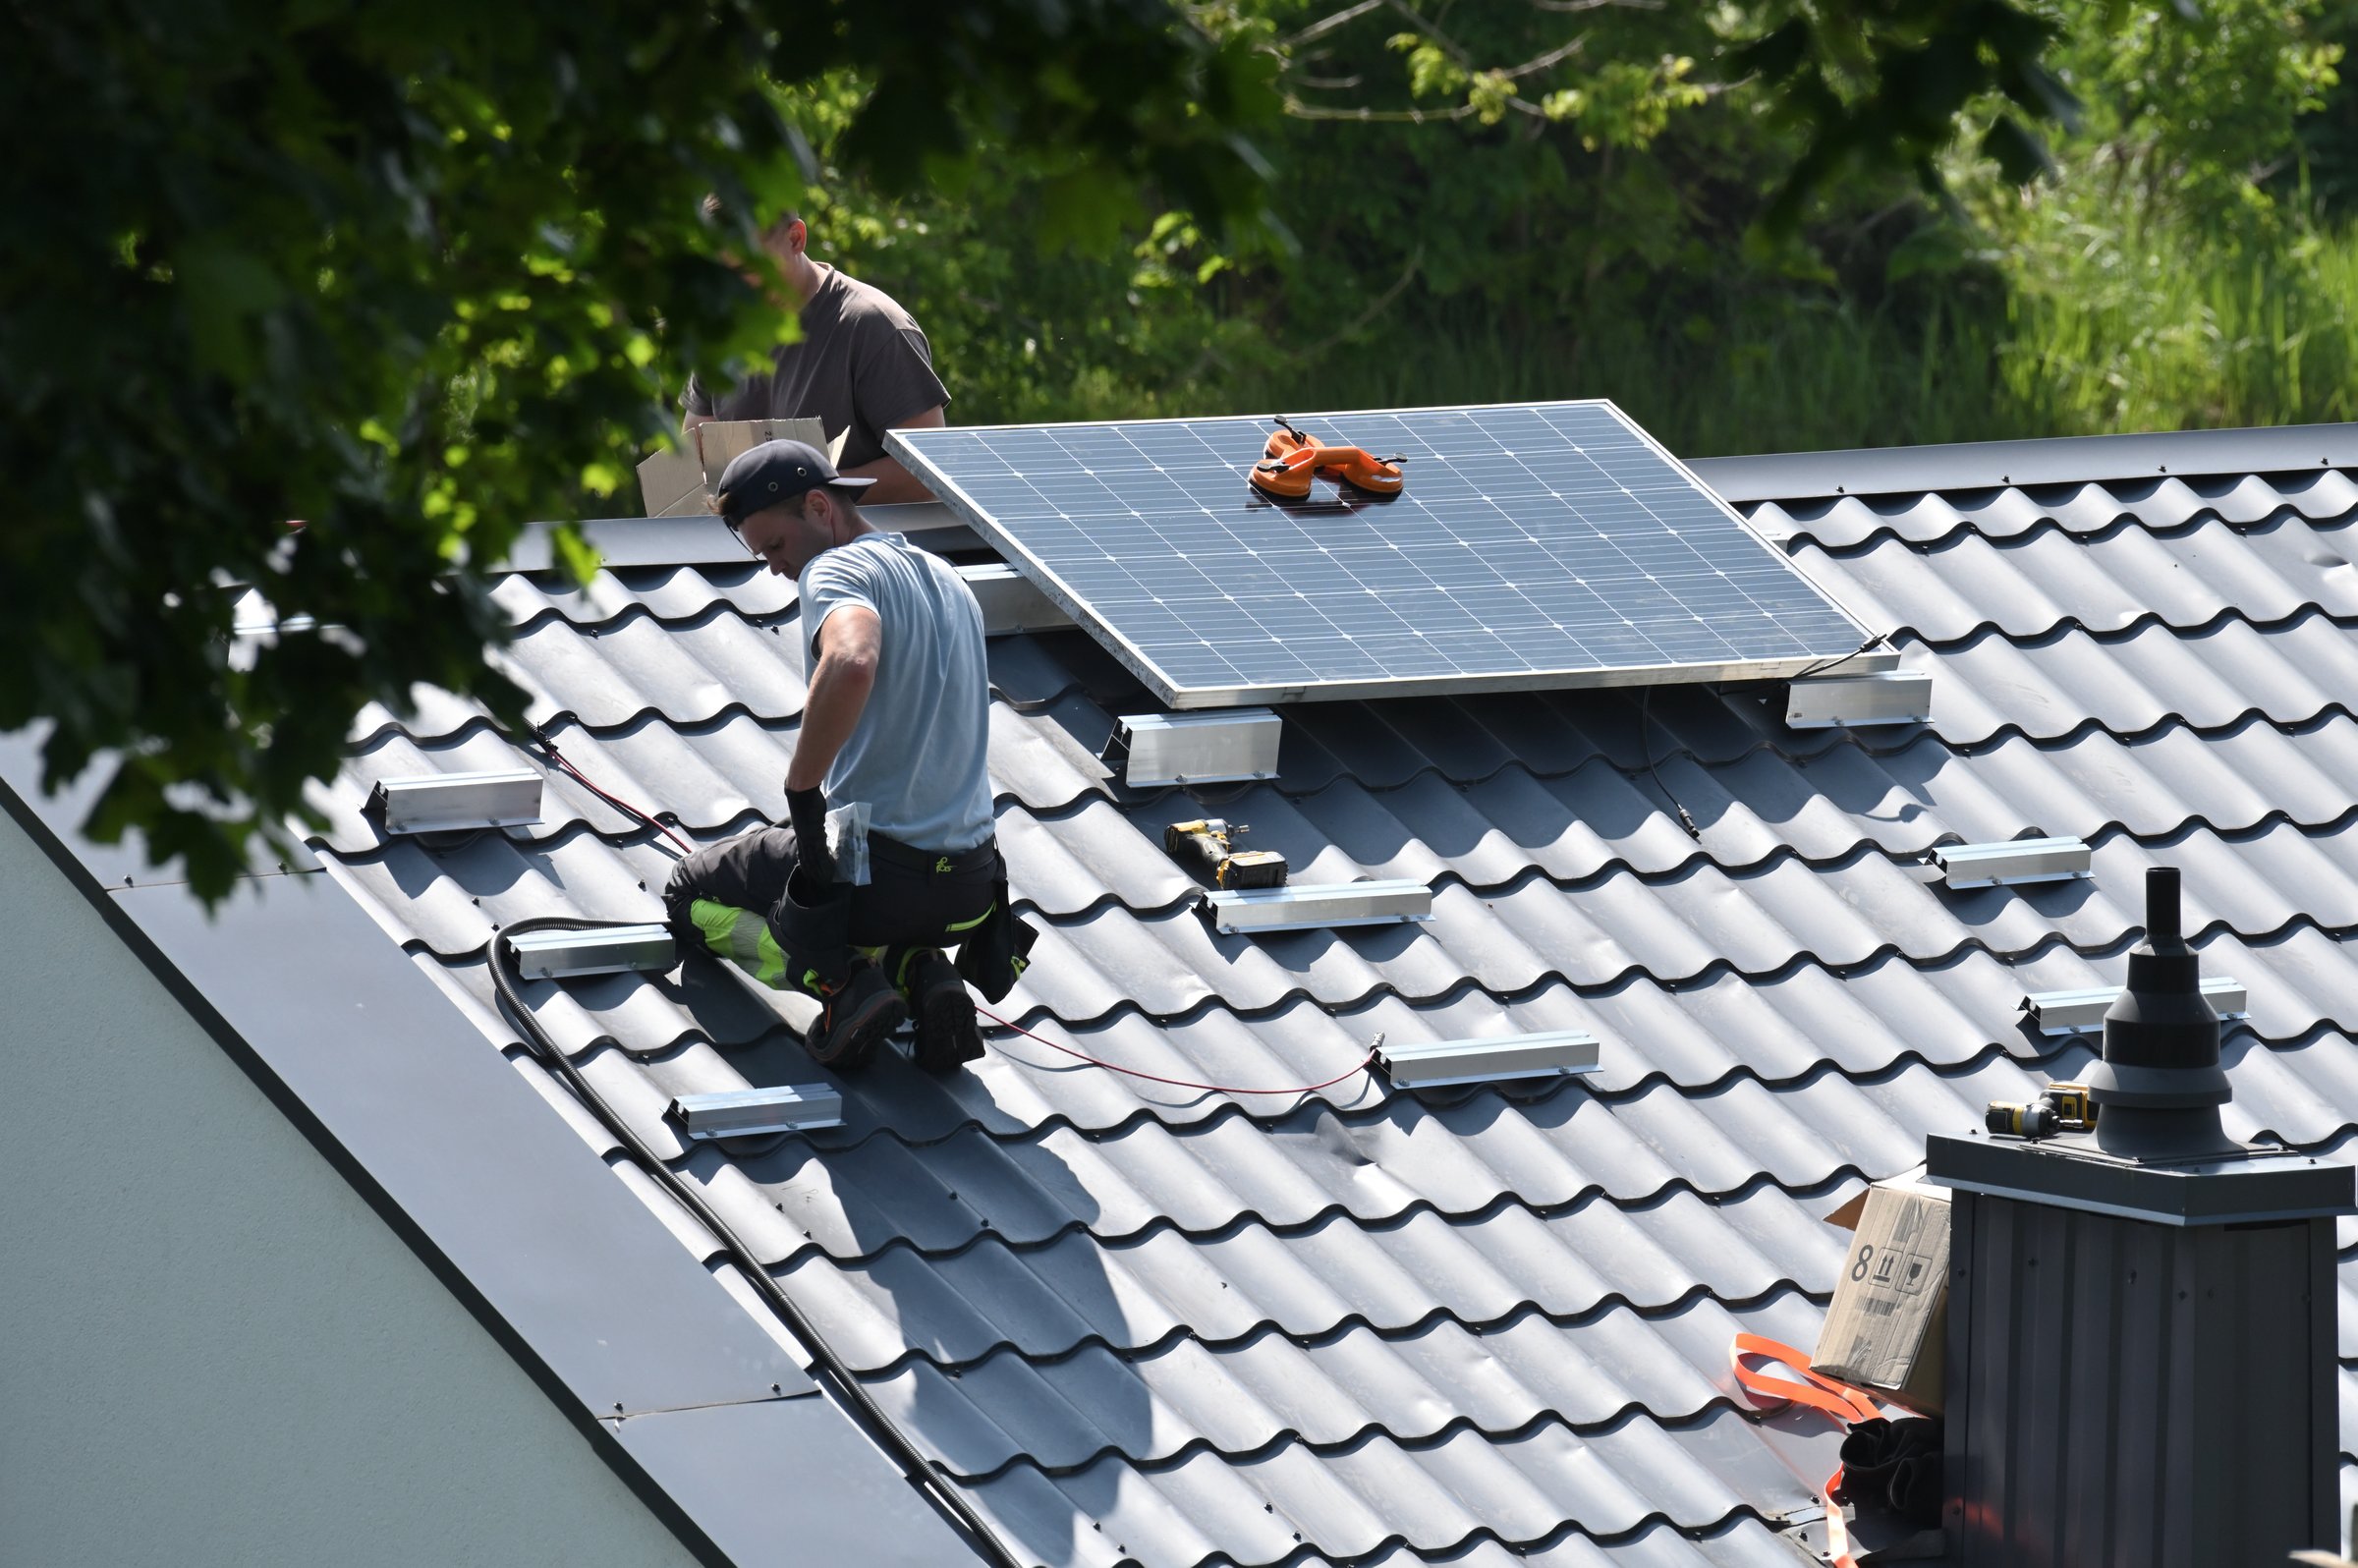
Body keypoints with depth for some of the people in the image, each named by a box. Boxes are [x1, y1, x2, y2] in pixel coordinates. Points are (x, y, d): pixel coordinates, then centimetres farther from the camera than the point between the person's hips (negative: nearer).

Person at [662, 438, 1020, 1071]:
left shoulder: (836, 570, -11)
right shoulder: (948, 580, 17)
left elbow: (852, 662, -34)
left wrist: (802, 793, -25)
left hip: (876, 867, -7)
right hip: (969, 887, 7)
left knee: (688, 896, 18)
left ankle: (838, 978, -5)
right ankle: (921, 971, 7)